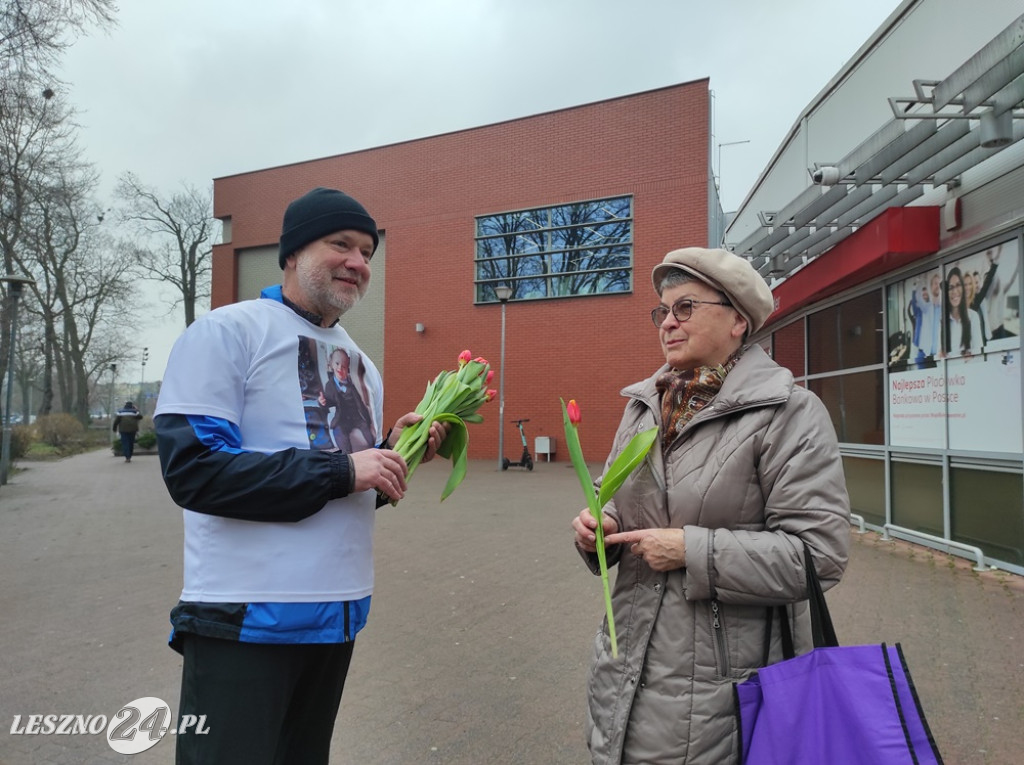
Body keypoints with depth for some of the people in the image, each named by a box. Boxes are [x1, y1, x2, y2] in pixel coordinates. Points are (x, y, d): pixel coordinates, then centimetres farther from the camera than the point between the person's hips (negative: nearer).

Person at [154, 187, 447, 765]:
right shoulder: (226, 333, -10)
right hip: (248, 617, -7)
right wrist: (343, 471, -21)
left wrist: (391, 453, -4)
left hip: (342, 609, 7)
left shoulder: (361, 363, 13)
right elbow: (192, 469, -21)